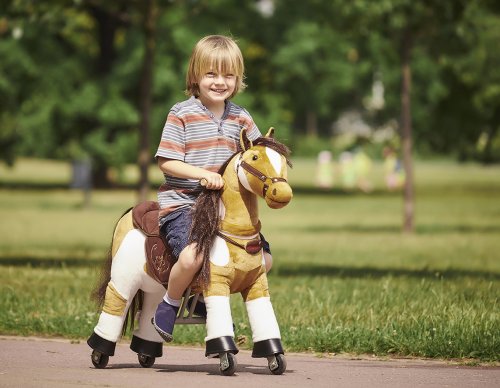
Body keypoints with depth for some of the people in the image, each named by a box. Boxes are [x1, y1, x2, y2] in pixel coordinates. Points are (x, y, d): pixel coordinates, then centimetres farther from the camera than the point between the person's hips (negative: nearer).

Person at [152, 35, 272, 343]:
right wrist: (203, 174, -24)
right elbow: (167, 162, -10)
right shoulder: (182, 114, -6)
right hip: (182, 202, -6)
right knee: (192, 256, -33)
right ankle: (170, 303, -3)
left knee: (264, 259, 2)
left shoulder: (240, 118, 9)